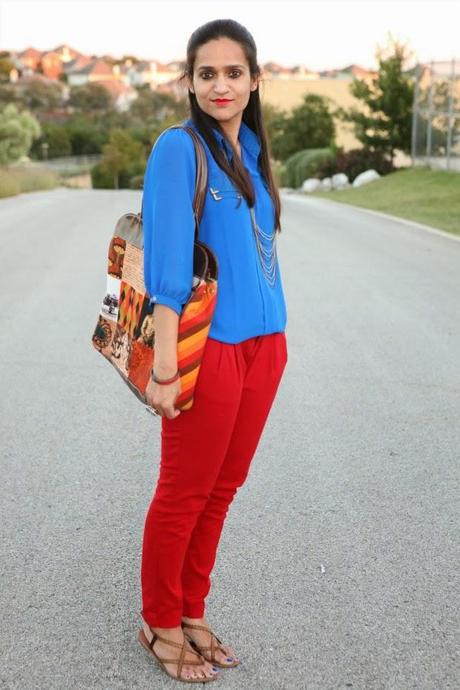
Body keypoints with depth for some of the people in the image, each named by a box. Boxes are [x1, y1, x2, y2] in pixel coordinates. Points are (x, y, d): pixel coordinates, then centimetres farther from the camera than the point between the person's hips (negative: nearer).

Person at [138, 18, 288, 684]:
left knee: (222, 489, 15)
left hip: (263, 344, 7)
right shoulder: (179, 147, -11)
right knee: (184, 494, 7)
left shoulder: (251, 147, 10)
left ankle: (191, 612, 31)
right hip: (210, 347, -7)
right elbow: (167, 262, -16)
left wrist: (277, 340, 15)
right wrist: (165, 366, -19)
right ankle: (159, 623, 26)